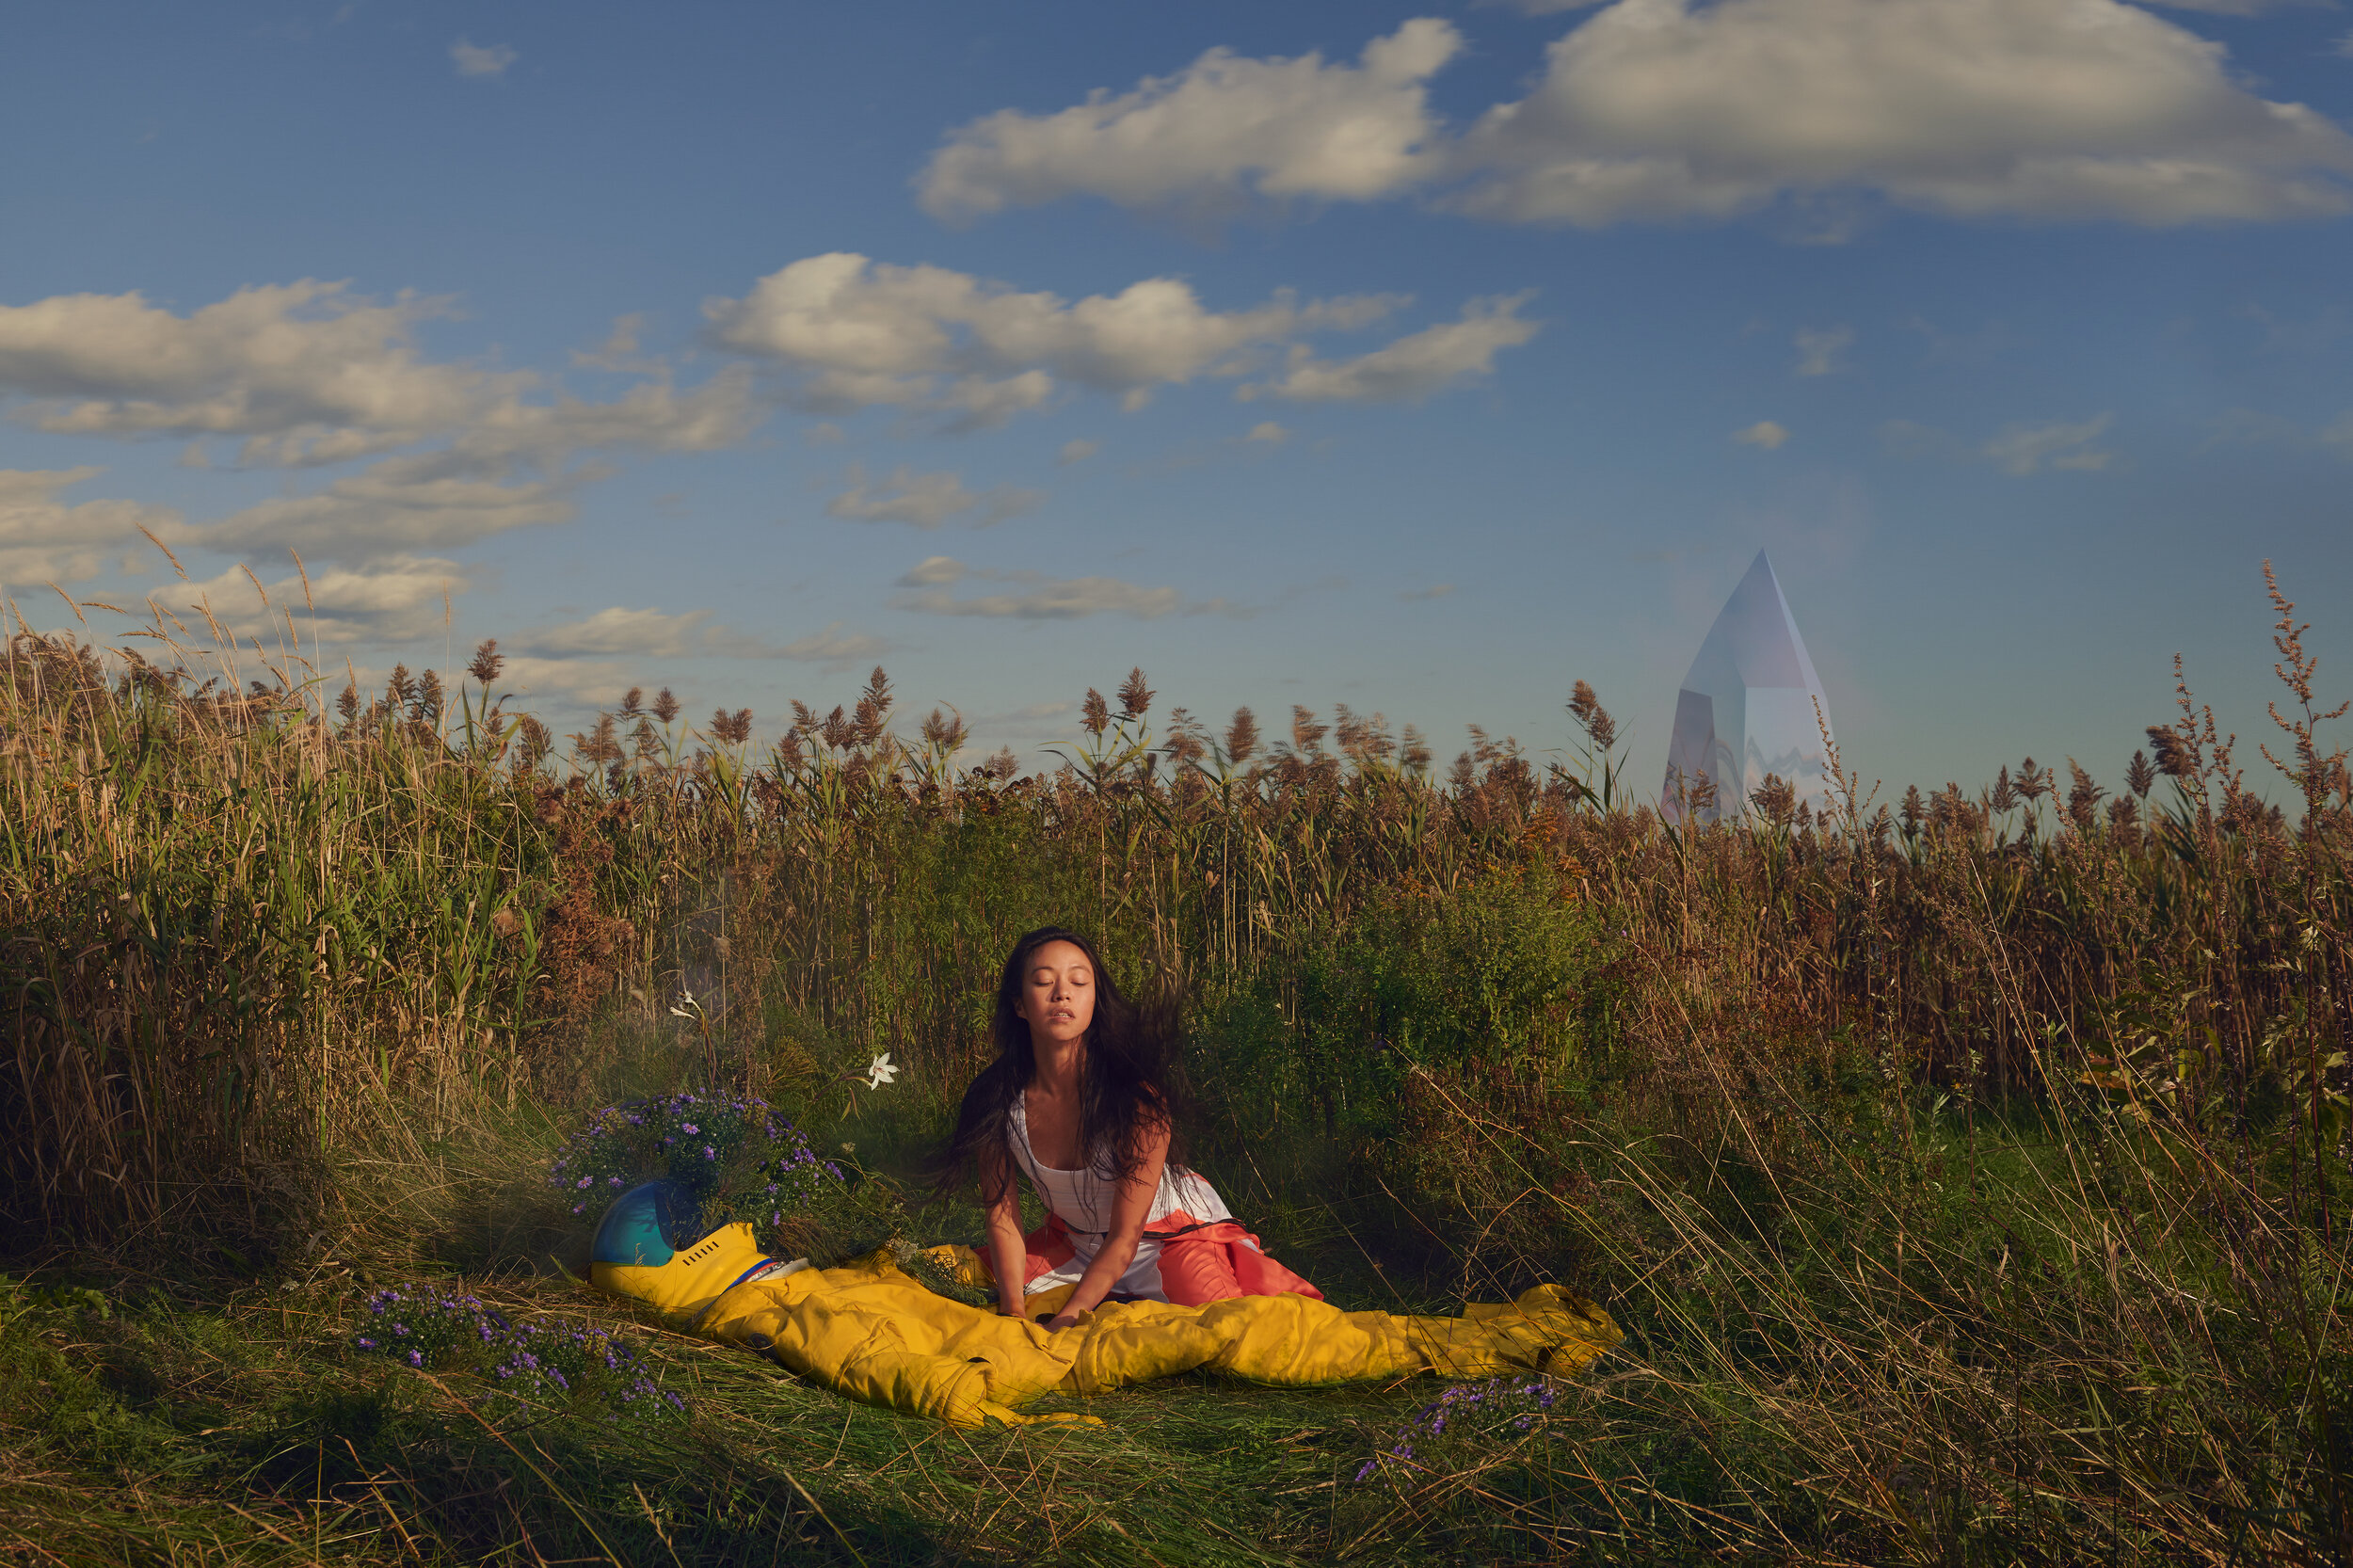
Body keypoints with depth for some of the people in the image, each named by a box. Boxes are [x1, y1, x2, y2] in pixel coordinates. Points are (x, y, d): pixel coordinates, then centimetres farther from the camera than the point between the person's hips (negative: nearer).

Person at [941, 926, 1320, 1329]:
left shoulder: (1136, 1097, -30)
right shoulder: (996, 1100, -20)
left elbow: (1125, 1238, -24)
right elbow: (1003, 1222, -10)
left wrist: (1065, 1320, -28)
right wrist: (1014, 1314, -22)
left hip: (1173, 1232, -4)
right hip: (1076, 1243, 5)